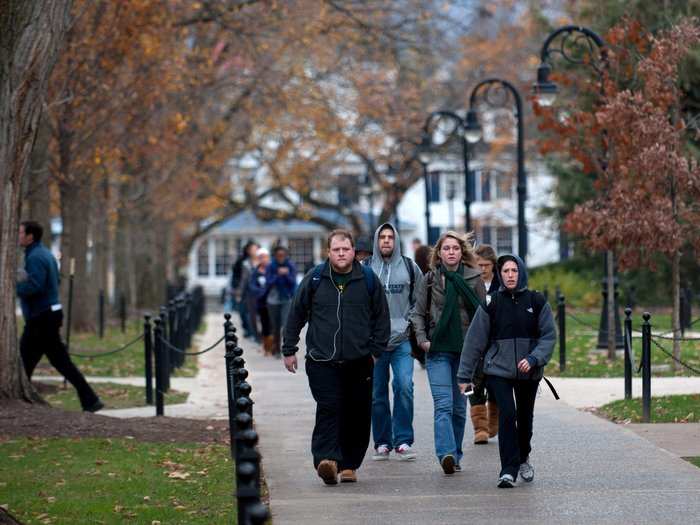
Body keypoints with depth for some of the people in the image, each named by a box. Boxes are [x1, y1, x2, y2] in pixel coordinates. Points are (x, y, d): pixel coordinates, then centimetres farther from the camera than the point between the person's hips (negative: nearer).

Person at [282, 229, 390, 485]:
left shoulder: (368, 279, 5)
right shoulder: (314, 279, 2)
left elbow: (381, 317, 12)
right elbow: (296, 315, 9)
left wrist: (376, 349, 4)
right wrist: (289, 350, 8)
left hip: (359, 361, 2)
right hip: (322, 361, -2)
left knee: (357, 415, 5)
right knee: (328, 409, -16)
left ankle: (349, 464, 16)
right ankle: (326, 459, -27)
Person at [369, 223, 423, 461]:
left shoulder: (409, 268, 6)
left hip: (402, 340, -1)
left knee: (404, 386, -15)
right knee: (377, 394, 5)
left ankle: (403, 441, -8)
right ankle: (382, 443, 15)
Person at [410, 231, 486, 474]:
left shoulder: (474, 279, 3)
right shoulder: (430, 279, 4)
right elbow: (418, 313, 9)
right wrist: (422, 339, -4)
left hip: (465, 349, 1)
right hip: (438, 350, -1)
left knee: (459, 406, 8)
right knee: (443, 404, -14)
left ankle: (455, 456, 18)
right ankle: (446, 453, -26)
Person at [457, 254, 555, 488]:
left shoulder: (537, 302, 0)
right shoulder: (491, 303, -1)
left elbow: (548, 336, -1)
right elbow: (475, 340, 1)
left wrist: (534, 358, -18)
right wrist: (465, 375, 0)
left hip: (529, 373, 2)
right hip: (498, 370, -1)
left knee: (525, 417, 13)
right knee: (506, 414, -16)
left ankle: (523, 458, 39)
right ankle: (508, 470, -13)